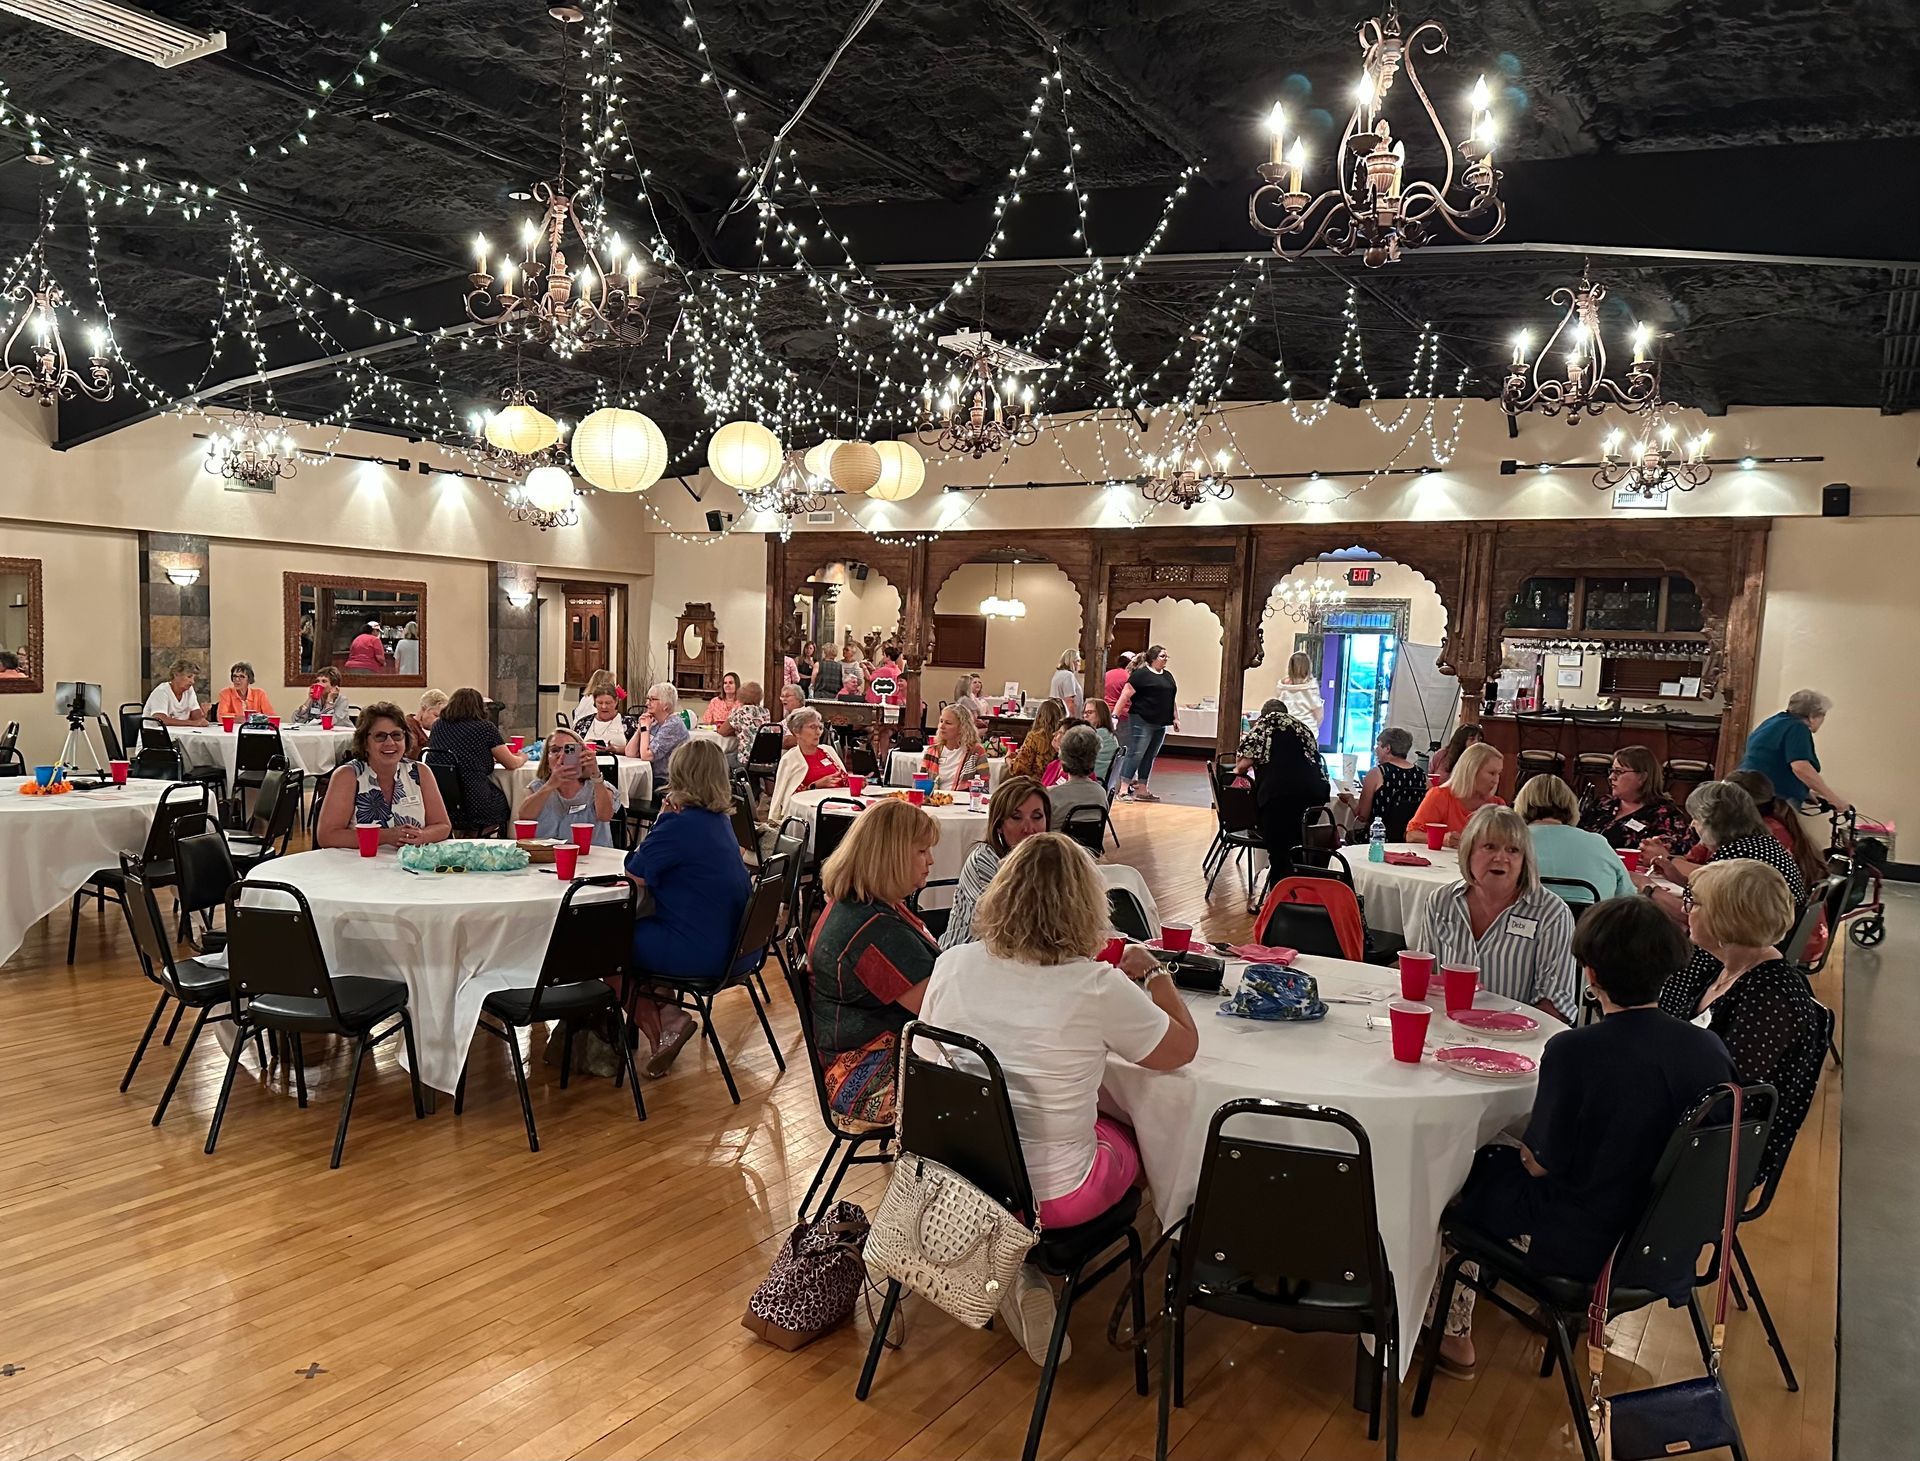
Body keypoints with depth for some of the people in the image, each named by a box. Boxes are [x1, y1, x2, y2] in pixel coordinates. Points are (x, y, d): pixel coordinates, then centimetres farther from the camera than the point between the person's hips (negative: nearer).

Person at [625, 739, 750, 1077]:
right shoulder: (721, 820, 9)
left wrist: (661, 819, -4)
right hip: (729, 945, 9)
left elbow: (636, 873, -11)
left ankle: (660, 1021, 9)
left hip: (696, 953, -9)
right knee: (632, 928, 26)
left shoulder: (681, 824, -19)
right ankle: (666, 1014, 17)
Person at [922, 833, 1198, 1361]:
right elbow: (1182, 1048, -6)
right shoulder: (1098, 988, -23)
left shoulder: (953, 964, -12)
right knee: (1130, 1138, 27)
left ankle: (1014, 1263, 16)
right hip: (1050, 1193, -4)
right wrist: (1154, 973, 9)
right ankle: (1026, 1269, 14)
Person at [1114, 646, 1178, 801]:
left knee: (1149, 757, 10)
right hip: (1142, 722, -7)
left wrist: (1175, 718, 16)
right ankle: (1123, 789, -7)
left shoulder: (1168, 676, 16)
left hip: (1160, 724, 7)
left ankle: (1141, 790, 16)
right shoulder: (1141, 674, -7)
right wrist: (1115, 715, -16)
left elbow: (1173, 699, 23)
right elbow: (1125, 695, -11)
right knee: (1135, 754, -9)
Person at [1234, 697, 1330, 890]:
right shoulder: (1301, 726, 31)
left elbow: (1246, 761, 7)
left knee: (1279, 853, -1)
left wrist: (1237, 771, 29)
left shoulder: (1263, 723, 17)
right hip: (1315, 790, 5)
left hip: (1280, 792, -5)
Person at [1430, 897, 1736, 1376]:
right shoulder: (1711, 1049, -11)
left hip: (1583, 1247, -6)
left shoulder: (1573, 1051, -27)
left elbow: (1542, 1164, -17)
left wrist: (1525, 1151, 6)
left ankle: (1455, 1335, 29)